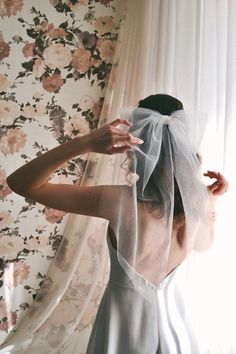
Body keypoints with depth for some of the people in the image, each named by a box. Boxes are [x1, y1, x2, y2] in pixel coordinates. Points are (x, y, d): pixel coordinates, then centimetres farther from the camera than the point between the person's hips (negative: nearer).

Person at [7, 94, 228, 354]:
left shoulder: (121, 201, -31)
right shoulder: (200, 199, -17)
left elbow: (21, 183, -27)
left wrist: (85, 142, -37)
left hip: (125, 318, -3)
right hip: (171, 316, 4)